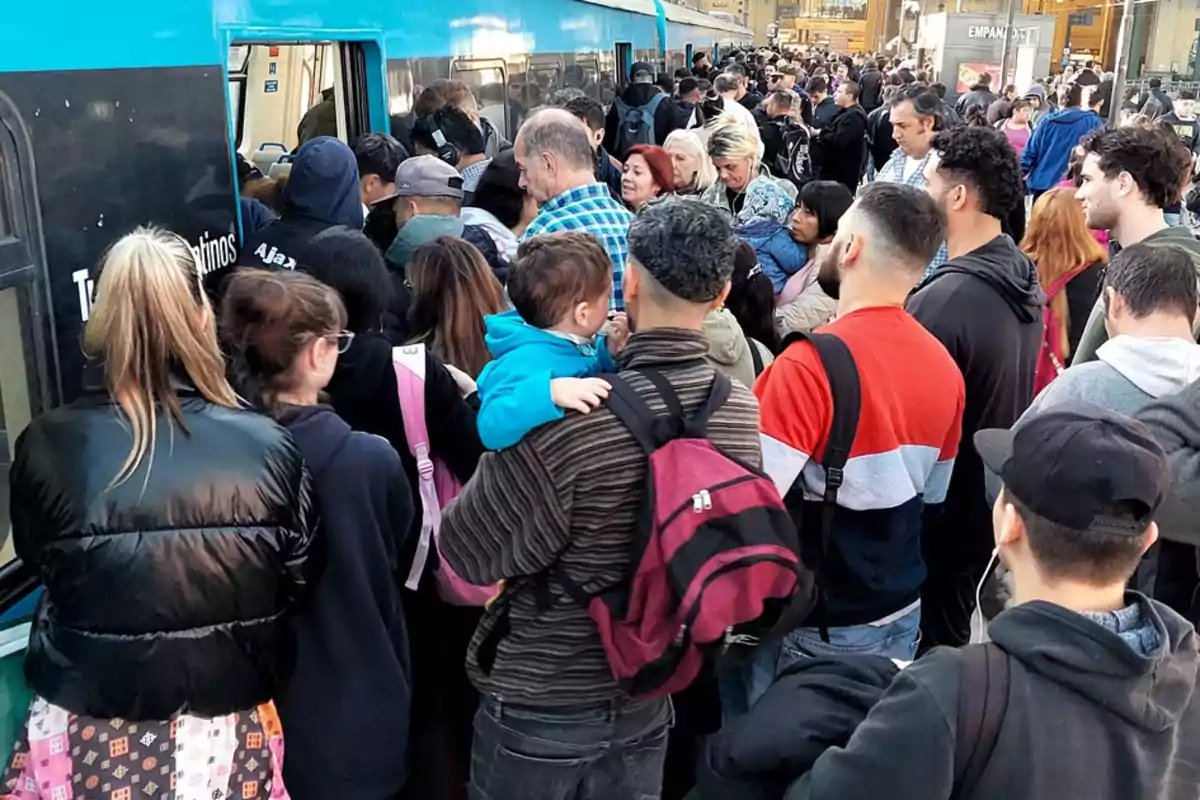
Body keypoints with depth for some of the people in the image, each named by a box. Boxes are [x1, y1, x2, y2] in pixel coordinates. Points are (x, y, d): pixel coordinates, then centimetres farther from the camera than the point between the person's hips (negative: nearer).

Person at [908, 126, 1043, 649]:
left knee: (934, 644, 12)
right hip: (999, 495, 8)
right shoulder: (1023, 278, -1)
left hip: (945, 511, -8)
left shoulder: (941, 300, -29)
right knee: (967, 634, 25)